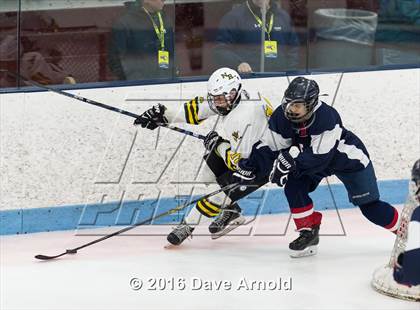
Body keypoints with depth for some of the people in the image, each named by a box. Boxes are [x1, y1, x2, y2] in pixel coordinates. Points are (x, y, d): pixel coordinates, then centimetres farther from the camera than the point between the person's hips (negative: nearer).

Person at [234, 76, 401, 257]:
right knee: (293, 184, -17)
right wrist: (250, 167, -24)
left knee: (370, 207, -4)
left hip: (349, 158, -6)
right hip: (312, 157, 6)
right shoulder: (281, 117, -21)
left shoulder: (326, 117, -39)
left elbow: (320, 157, -39)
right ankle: (308, 231, -3)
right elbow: (269, 147, -13)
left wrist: (293, 165, -48)